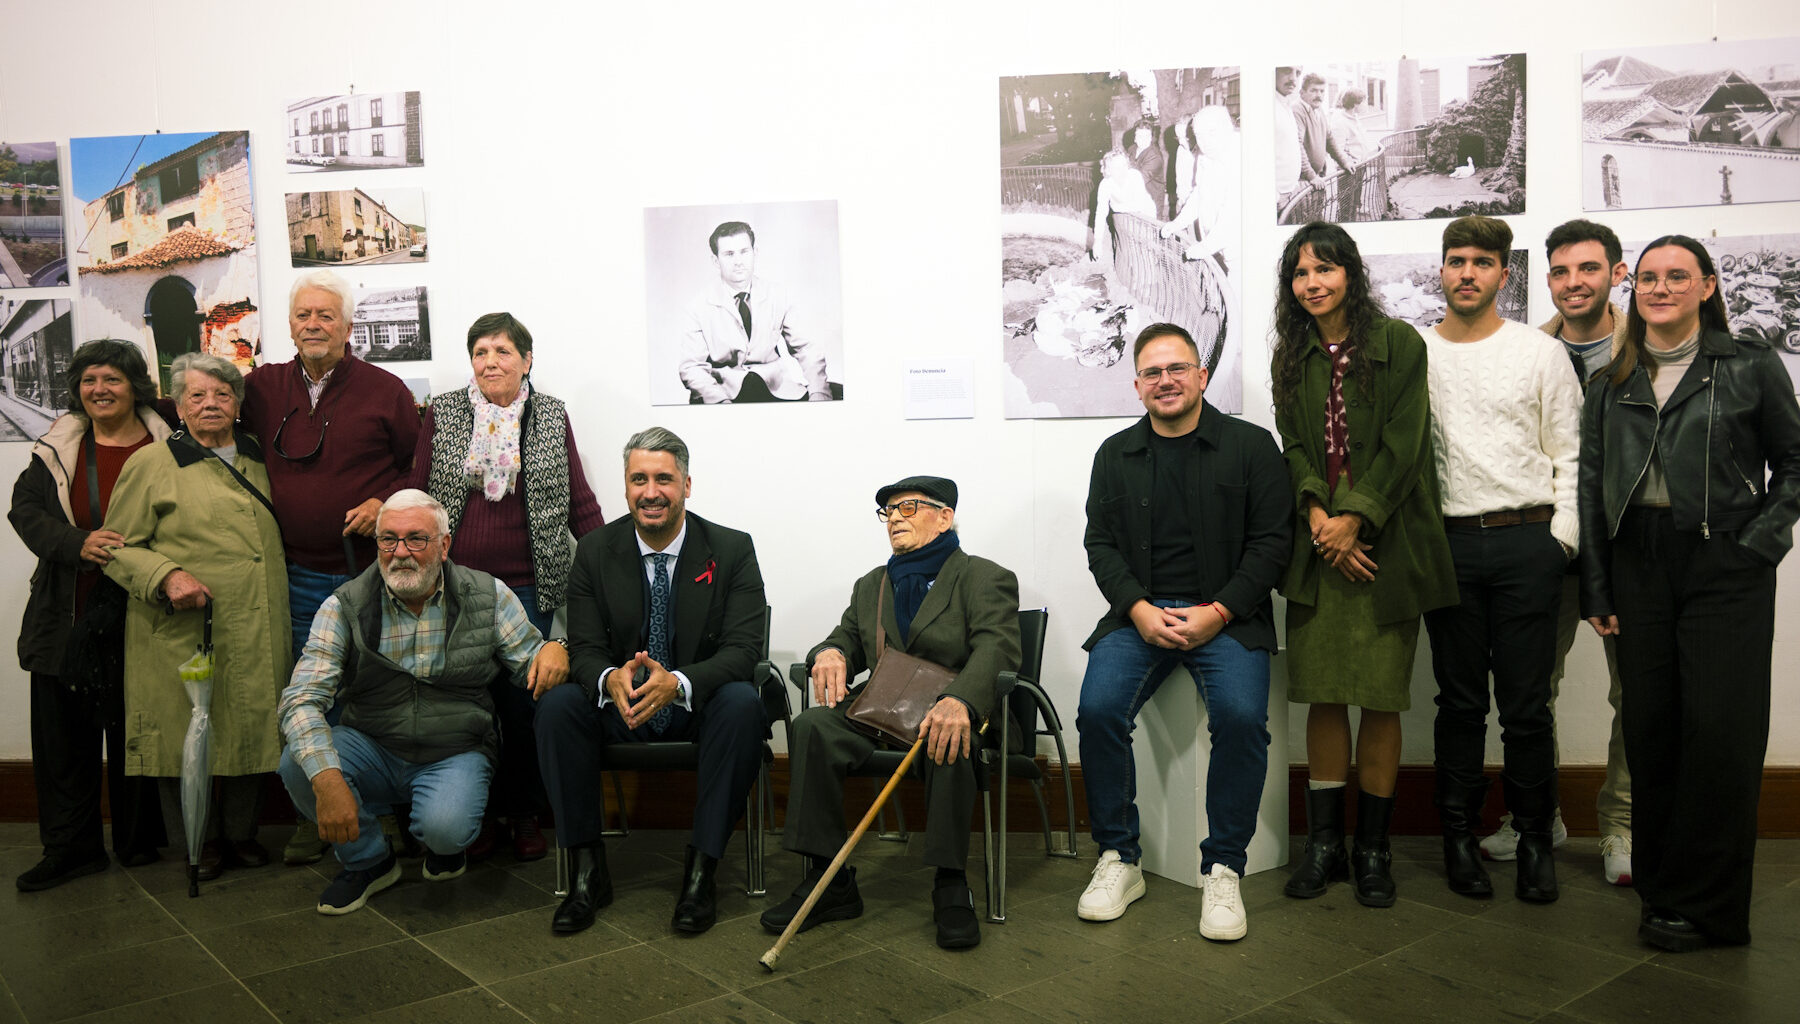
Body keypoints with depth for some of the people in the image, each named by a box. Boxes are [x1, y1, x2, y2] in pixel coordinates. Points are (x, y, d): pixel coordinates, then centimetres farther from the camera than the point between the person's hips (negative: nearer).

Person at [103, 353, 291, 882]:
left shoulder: (259, 459, 15)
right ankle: (197, 843, 17)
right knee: (188, 736, 1)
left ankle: (241, 833, 25)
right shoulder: (150, 464, 0)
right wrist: (167, 576, -19)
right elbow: (119, 546, -1)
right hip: (183, 635, -4)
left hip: (257, 637, 4)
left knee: (252, 732, 9)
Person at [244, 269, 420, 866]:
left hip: (373, 570, -3)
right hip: (301, 576, 3)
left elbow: (421, 469, 4)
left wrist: (386, 503, -12)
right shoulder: (264, 387, 8)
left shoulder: (384, 389, 0)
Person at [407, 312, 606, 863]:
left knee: (522, 699, 2)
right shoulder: (442, 414, 5)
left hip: (527, 585, 0)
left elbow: (579, 499, 8)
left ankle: (525, 815, 18)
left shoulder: (552, 416, 5)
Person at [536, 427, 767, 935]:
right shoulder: (594, 552, 0)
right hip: (620, 707, 2)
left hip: (699, 706, -2)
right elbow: (585, 647, -5)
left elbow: (743, 648, -15)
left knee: (743, 703, -33)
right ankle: (587, 869, -17)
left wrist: (678, 683, -35)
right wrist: (611, 679, -31)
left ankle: (701, 869, -25)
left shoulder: (732, 550, -6)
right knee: (557, 704, -26)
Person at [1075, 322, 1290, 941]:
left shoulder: (1252, 446, 6)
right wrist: (1140, 610, -9)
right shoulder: (1115, 454, 14)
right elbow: (1101, 545, 9)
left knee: (1241, 716, -29)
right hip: (1139, 614, 2)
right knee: (1098, 709, -24)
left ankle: (1224, 870, -10)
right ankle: (1118, 861, -6)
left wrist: (1215, 613, -11)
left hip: (1227, 614, -2)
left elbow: (1271, 542, 1)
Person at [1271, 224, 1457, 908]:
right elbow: (1293, 446, 7)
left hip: (1385, 539, -3)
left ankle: (1372, 850, 13)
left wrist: (1354, 517, -14)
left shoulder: (1399, 343, 0)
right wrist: (1316, 513, -10)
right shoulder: (1292, 357, 12)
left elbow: (1401, 444, -6)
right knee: (1323, 695, 4)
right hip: (1318, 543, 3)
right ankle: (1324, 844, 15)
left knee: (1380, 698, 0)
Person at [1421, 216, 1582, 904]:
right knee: (1460, 700, 7)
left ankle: (1535, 839, 16)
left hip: (1526, 542, -1)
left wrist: (1562, 538, -3)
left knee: (1526, 704, 1)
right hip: (1446, 543, 1)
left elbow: (1570, 454, 5)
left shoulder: (1540, 352, 6)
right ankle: (1460, 835, 18)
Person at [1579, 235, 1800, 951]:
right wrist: (1596, 589, 6)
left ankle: (1702, 903, 7)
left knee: (1719, 731, -5)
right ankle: (1658, 882, 17)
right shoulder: (1611, 383, 12)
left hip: (1724, 568, -3)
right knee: (1648, 728, 4)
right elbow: (1592, 484, 11)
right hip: (1639, 566, 3)